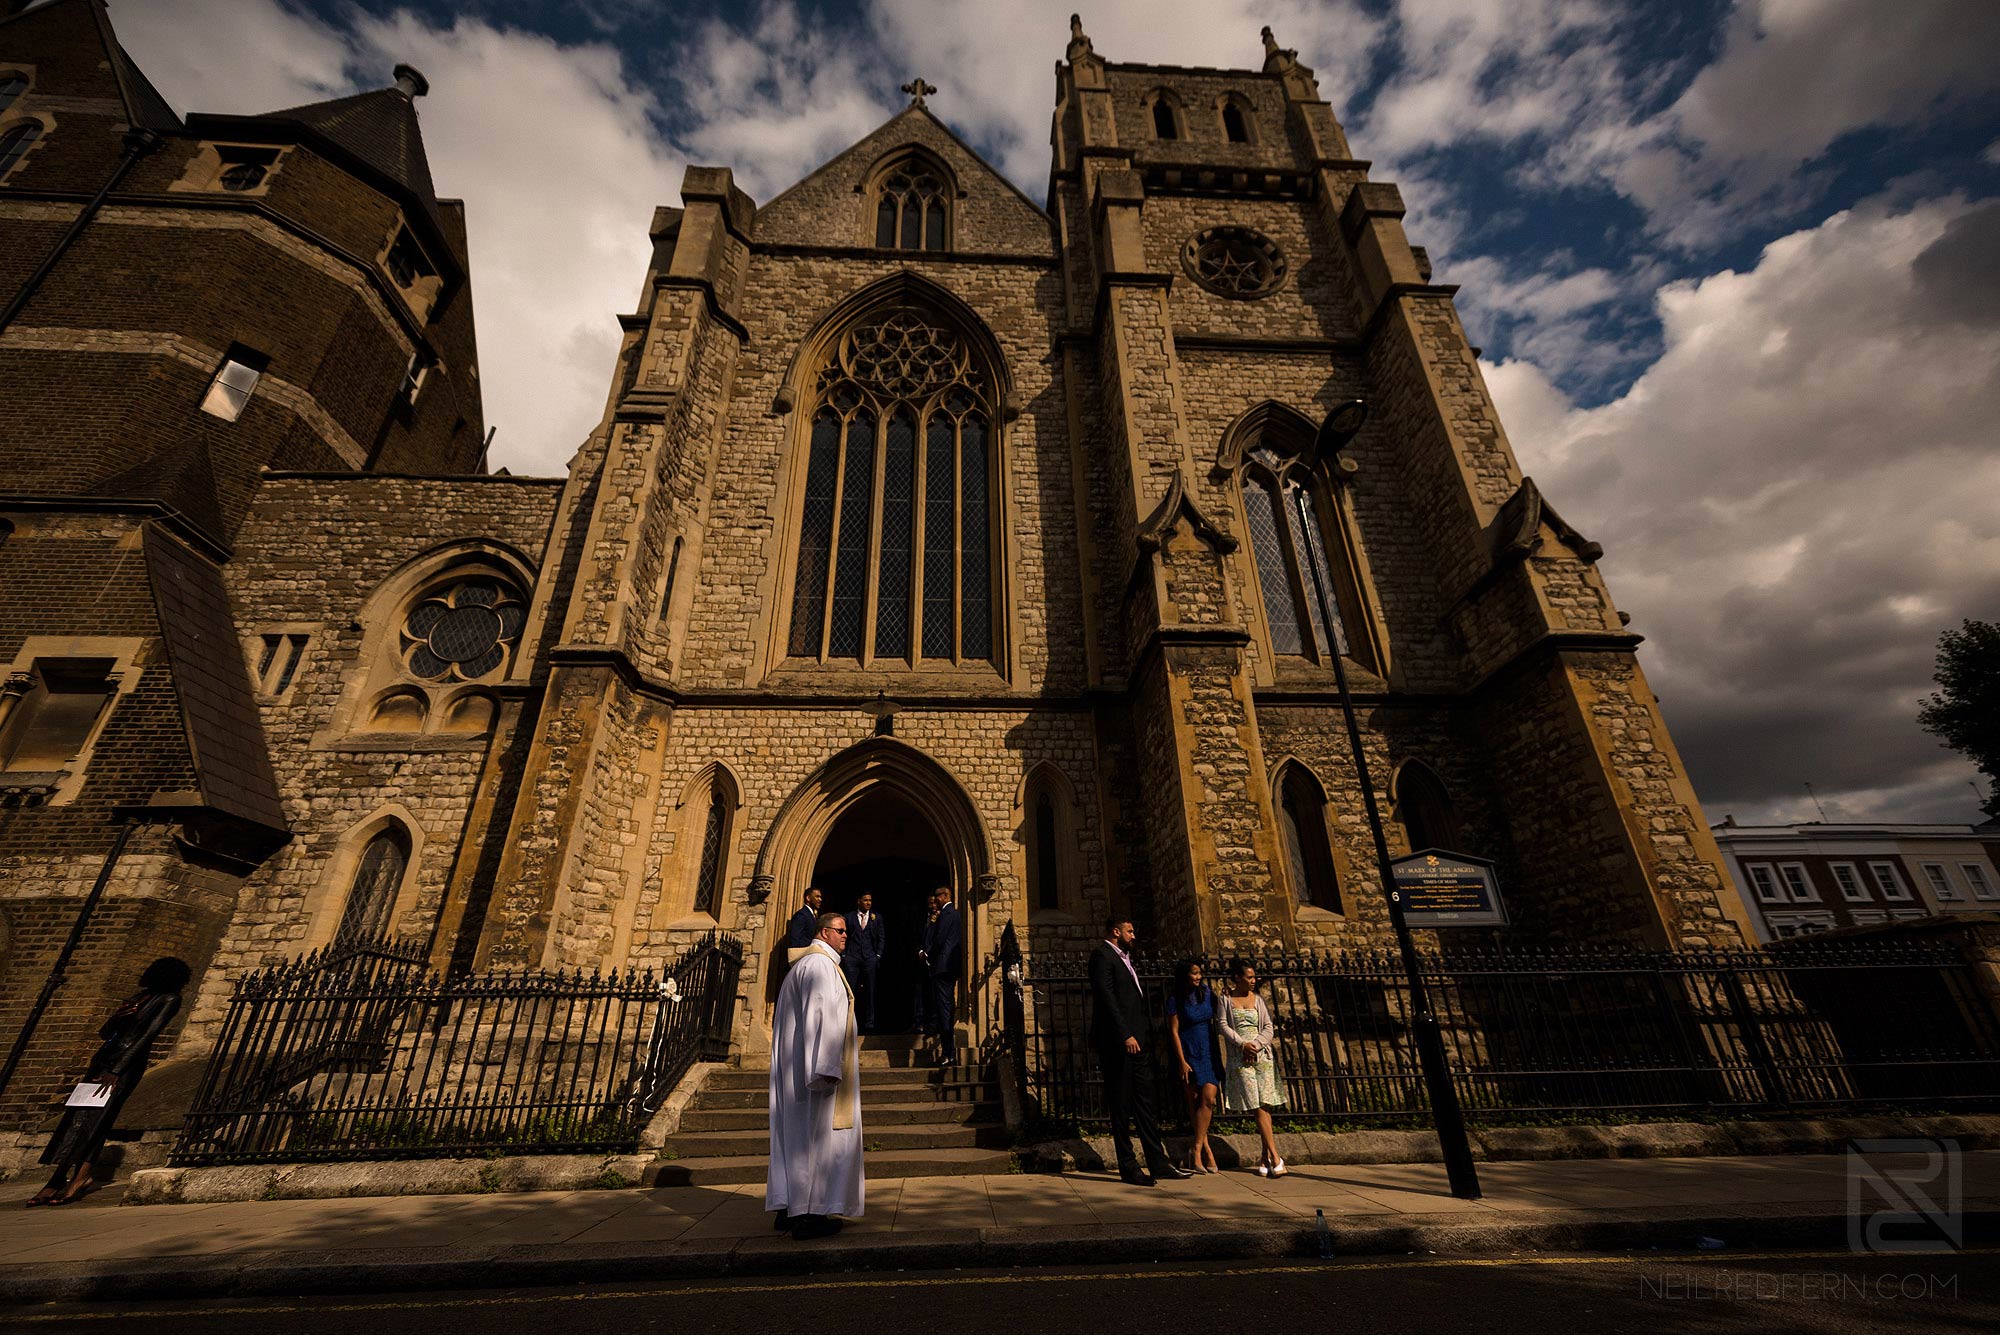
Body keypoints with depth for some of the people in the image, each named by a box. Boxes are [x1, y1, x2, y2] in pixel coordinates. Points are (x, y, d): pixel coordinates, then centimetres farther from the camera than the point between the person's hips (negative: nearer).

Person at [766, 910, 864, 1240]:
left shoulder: (803, 964, 18)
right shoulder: (820, 963, -15)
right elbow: (821, 1015, -24)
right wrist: (827, 1067, -27)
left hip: (796, 1064, 11)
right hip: (817, 1064, -10)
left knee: (796, 1132, 13)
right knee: (817, 1134, -5)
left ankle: (789, 1208, 20)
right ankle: (807, 1215, -1)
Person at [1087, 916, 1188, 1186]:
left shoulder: (1124, 958, 20)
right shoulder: (1102, 955, -10)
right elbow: (1106, 997, -18)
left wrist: (1143, 1033, 11)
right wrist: (1125, 1035, -21)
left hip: (1136, 1041, 9)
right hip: (1117, 1042, -9)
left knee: (1145, 1103, 11)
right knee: (1121, 1106, 1)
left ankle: (1158, 1163, 17)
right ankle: (1128, 1167, 9)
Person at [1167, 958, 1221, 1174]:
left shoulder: (1207, 992, 5)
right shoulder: (1175, 1000, -7)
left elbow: (1214, 1021, 18)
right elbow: (1174, 1031, -7)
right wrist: (1182, 1061, -11)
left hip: (1209, 1053, 3)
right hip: (1190, 1055, -3)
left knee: (1208, 1099, -9)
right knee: (1194, 1102, 0)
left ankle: (1197, 1149, -1)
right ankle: (1206, 1150, 8)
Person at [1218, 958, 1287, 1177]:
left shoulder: (1258, 1000, 10)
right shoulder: (1226, 999, 4)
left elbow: (1269, 1028, 6)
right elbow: (1223, 1025, -2)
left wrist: (1255, 1044, -9)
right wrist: (1242, 1044, -13)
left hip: (1262, 1055, 2)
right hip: (1240, 1058, -2)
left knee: (1265, 1105, 0)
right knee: (1258, 1107, -6)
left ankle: (1266, 1157, 10)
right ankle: (1275, 1157, -3)